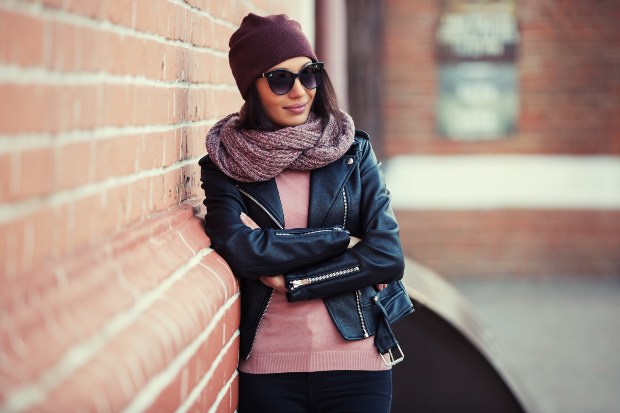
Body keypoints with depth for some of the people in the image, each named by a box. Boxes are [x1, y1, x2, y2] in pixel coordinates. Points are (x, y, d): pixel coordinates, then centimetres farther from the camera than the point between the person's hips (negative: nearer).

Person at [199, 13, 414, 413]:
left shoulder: (354, 151, 2)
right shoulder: (224, 164, -1)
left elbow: (388, 256, -6)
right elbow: (239, 249, -16)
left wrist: (290, 282, -10)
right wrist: (342, 239, -12)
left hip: (356, 364, 1)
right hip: (267, 371, 0)